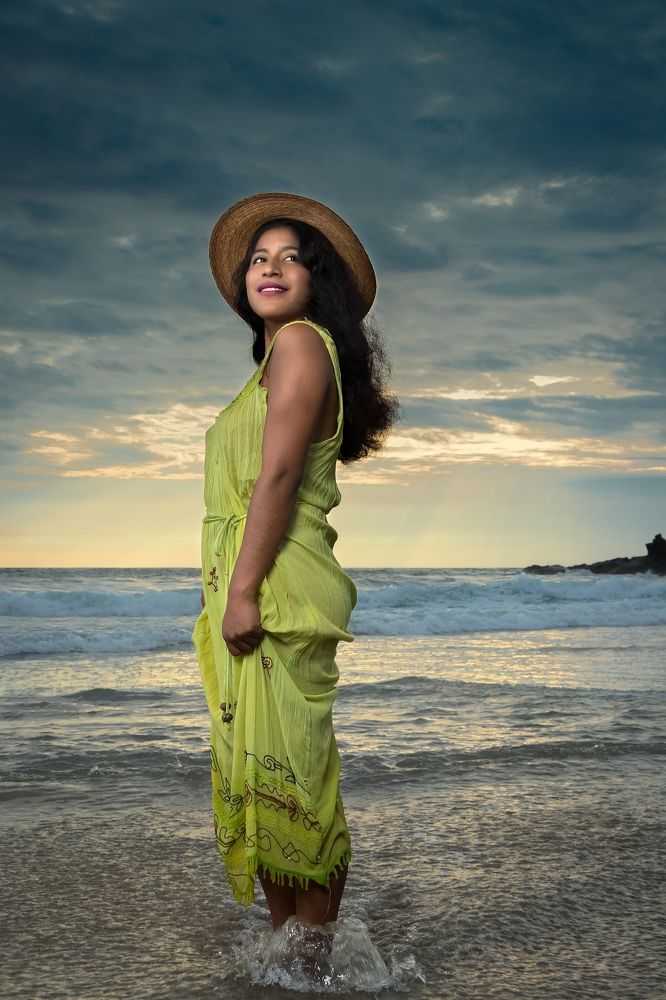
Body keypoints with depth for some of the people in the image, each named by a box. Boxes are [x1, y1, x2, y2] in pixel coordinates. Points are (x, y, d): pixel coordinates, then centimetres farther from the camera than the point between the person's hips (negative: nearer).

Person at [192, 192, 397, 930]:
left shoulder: (300, 340, -7)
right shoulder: (275, 354, 23)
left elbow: (278, 475, -17)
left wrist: (243, 591, -20)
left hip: (274, 588, -10)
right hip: (249, 586, 10)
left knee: (282, 766, -6)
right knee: (260, 768, 11)